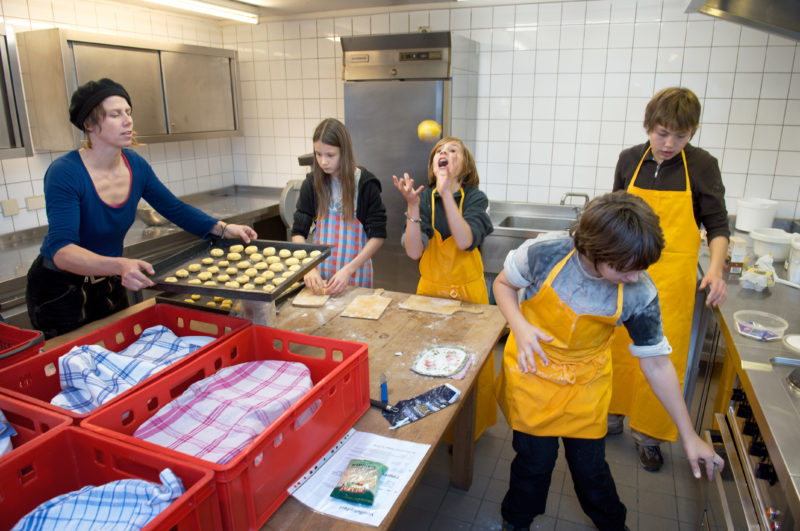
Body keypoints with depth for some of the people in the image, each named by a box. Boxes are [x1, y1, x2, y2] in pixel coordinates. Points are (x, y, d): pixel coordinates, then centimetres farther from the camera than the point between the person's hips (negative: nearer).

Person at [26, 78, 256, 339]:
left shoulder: (136, 166, -8)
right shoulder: (64, 174, -26)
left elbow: (175, 208, 2)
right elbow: (61, 250, -35)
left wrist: (223, 229, -12)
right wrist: (118, 266, -53)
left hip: (110, 286, 6)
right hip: (60, 292, -5)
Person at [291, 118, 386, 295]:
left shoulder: (365, 184, -11)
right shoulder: (312, 183, -2)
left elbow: (378, 235, -10)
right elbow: (298, 232, -3)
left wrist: (348, 270, -21)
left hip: (356, 270, -2)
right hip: (320, 270, 3)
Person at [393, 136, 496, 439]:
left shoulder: (475, 198, -9)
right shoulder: (425, 198, -4)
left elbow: (465, 242, -28)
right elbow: (413, 252, -15)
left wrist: (447, 193, -31)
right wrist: (412, 206, -25)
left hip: (467, 292, -2)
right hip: (430, 289, 2)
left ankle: (471, 427, 31)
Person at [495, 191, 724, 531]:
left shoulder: (640, 295, -22)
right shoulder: (544, 253, -28)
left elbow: (656, 363, -9)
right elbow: (503, 283, -7)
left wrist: (688, 435, -2)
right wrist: (520, 326, -26)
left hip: (586, 383, 1)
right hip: (533, 371, -1)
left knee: (590, 463, 12)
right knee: (536, 458, 10)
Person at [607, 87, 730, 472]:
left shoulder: (702, 165, -5)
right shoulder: (630, 160, 2)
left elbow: (717, 226, -2)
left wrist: (716, 269, -17)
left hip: (671, 279, -2)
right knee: (619, 347, 10)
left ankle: (648, 431, 21)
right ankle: (614, 412, 30)